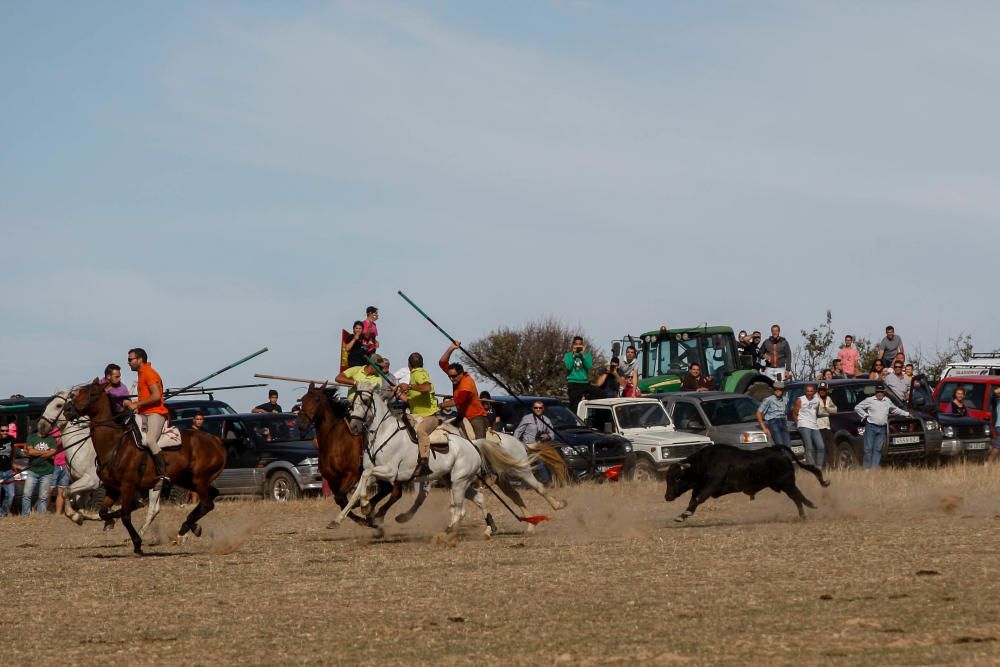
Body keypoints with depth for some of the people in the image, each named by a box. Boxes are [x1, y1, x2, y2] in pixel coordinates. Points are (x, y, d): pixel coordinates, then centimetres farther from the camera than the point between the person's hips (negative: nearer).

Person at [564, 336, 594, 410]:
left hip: (585, 383, 2)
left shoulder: (587, 354, 11)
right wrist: (573, 354, -9)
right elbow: (568, 366, -9)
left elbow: (589, 366, -5)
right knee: (574, 405, -9)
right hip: (573, 383, -2)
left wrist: (583, 354, -9)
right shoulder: (568, 355, 8)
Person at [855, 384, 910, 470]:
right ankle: (867, 468, -1)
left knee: (878, 449, 0)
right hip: (871, 427, -3)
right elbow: (857, 408, 5)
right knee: (868, 448, -5)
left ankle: (874, 468, 1)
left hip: (882, 429, 3)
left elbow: (895, 410, 32)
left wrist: (906, 414, 32)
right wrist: (865, 415, -4)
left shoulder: (887, 401, 16)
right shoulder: (869, 400, 4)